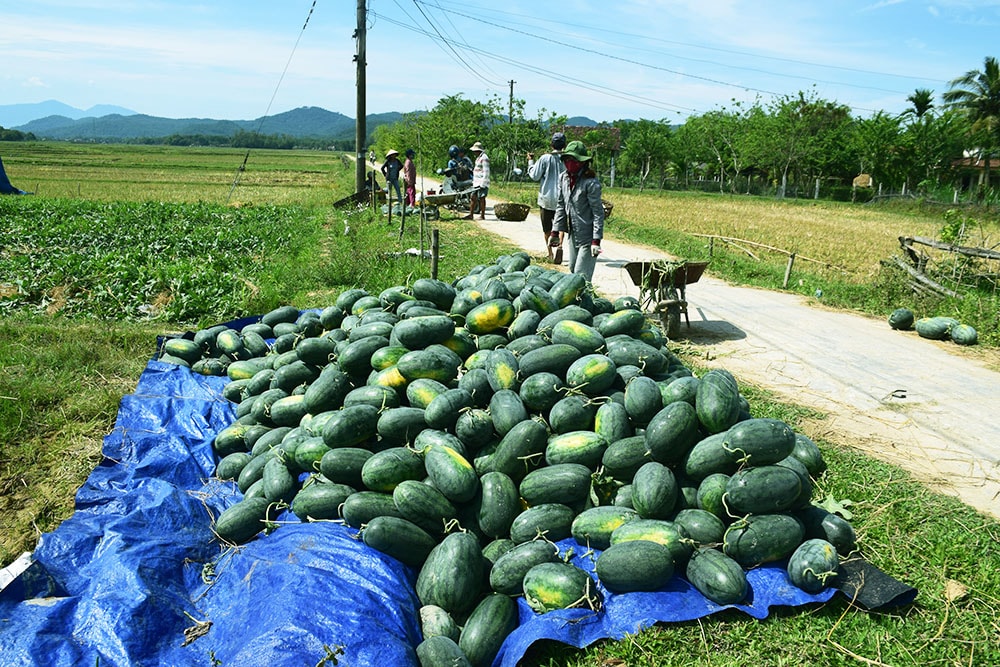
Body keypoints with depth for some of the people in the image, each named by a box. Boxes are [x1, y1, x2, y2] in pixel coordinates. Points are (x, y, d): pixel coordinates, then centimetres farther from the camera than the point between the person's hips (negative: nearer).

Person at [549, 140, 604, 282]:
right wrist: (555, 232, 9)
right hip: (573, 235, 8)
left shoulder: (591, 182, -18)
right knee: (572, 270, 16)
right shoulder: (563, 178, 3)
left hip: (587, 238, -7)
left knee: (581, 277, -7)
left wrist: (596, 241, -19)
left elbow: (598, 213, -16)